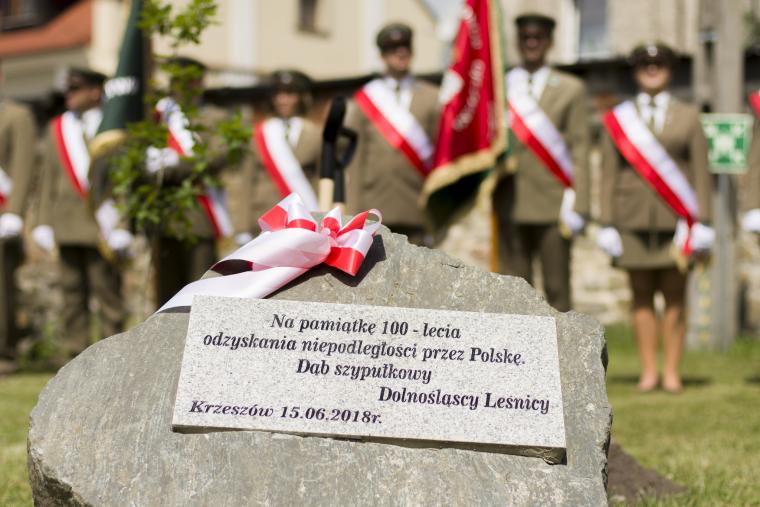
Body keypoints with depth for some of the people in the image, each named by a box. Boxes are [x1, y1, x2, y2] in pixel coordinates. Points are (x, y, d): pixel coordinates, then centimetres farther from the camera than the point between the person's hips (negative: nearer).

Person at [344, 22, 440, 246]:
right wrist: (353, 211, 0)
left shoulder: (432, 98, 9)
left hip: (417, 211, 0)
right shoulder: (363, 100, 9)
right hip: (376, 209, 0)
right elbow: (354, 161, 6)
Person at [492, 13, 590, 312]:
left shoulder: (571, 89, 9)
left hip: (553, 206, -1)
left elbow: (579, 150, 2)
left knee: (557, 288, 0)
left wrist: (576, 206, -6)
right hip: (510, 206, 1)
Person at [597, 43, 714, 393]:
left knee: (674, 296, 0)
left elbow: (701, 172, 4)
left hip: (676, 220, 0)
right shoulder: (617, 118, 8)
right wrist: (606, 225, -1)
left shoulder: (688, 116, 8)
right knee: (641, 296, 3)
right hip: (634, 219, 0)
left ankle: (671, 372, 6)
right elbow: (608, 174, 5)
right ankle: (648, 372, 9)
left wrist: (703, 221, -4)